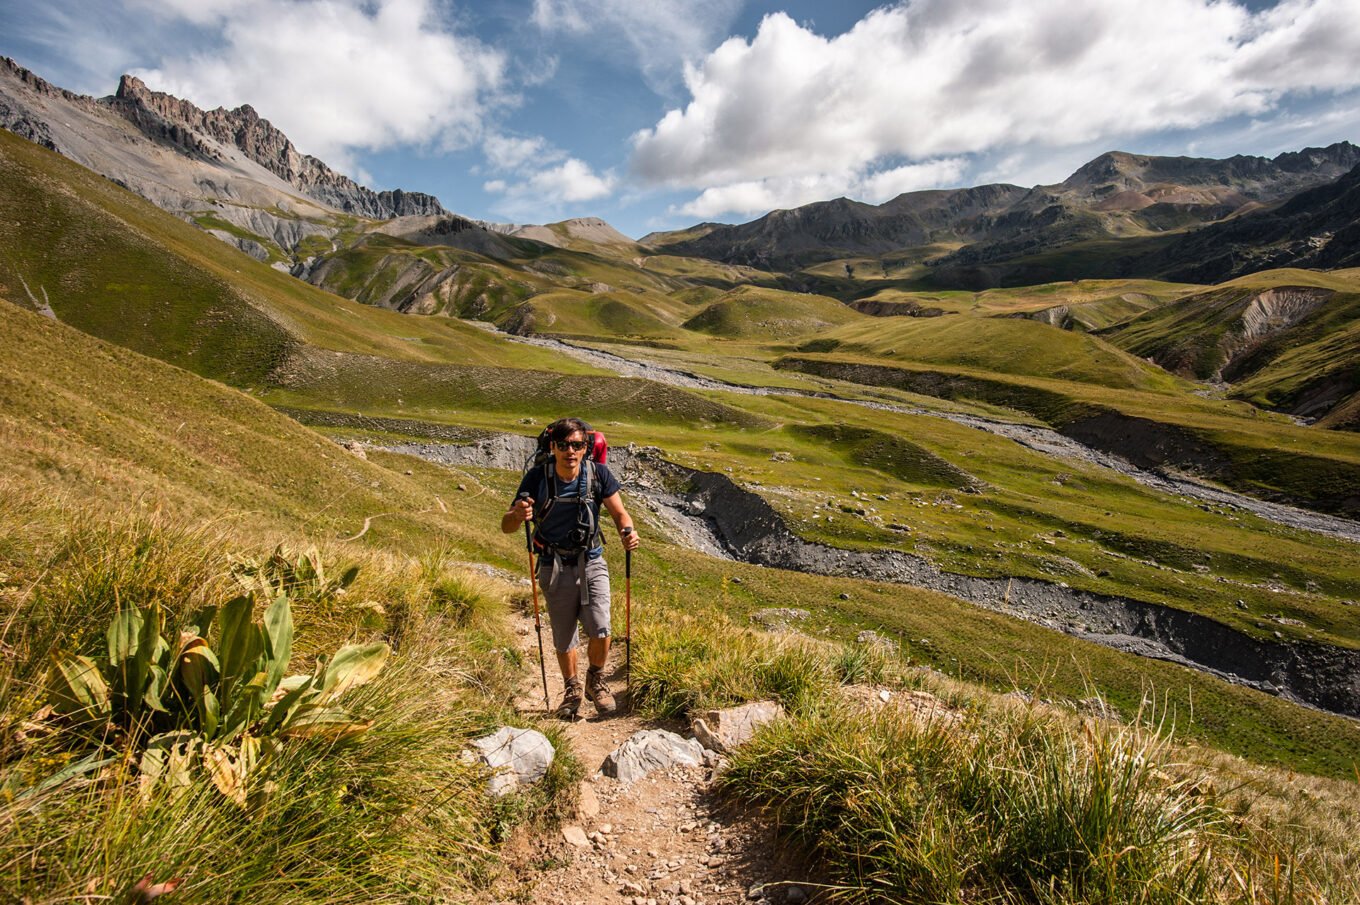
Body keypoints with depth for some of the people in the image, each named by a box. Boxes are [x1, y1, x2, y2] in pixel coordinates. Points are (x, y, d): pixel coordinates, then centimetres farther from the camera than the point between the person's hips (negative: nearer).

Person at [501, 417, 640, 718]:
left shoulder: (598, 474, -13)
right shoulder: (537, 477, -15)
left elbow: (620, 513, -7)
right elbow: (506, 526, -14)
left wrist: (628, 531, -31)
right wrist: (518, 515, -38)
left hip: (591, 563, 0)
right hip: (554, 568, 0)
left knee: (600, 631, -12)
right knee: (563, 639, 11)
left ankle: (596, 681, 20)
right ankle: (571, 690, 39)